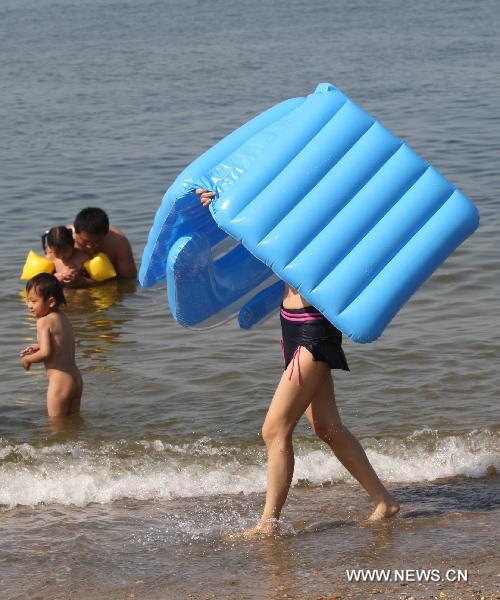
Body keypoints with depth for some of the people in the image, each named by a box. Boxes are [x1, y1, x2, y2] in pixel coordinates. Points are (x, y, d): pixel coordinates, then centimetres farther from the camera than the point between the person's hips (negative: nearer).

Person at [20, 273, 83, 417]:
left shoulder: (44, 321, -15)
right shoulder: (64, 319, 10)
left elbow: (46, 353, -22)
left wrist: (28, 359, -5)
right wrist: (38, 347, 17)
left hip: (59, 383, -9)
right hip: (77, 380, 9)